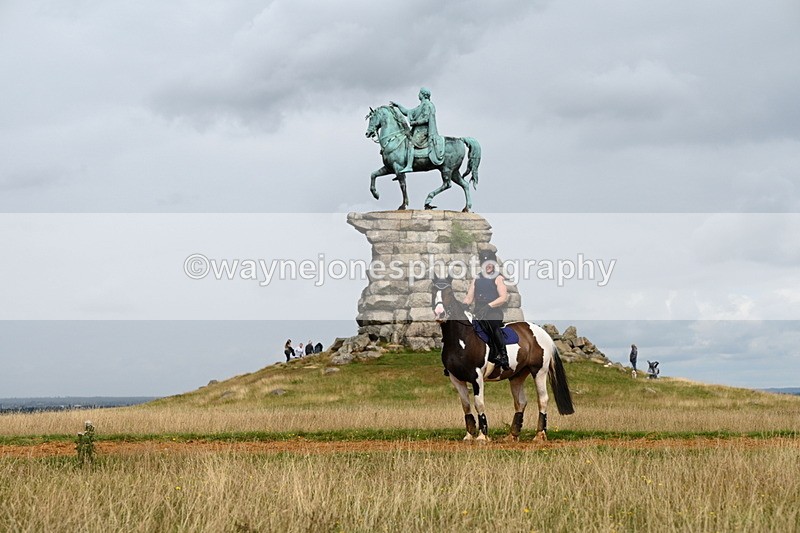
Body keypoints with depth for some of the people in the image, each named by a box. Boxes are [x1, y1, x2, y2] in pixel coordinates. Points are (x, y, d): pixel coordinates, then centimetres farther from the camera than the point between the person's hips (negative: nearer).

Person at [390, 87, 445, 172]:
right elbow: (408, 112, 30)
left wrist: (415, 122, -12)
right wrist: (398, 105, 26)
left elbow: (426, 119, -16)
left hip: (423, 130, -11)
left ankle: (409, 166, -38)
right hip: (418, 130, 11)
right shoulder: (421, 106, 24)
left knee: (411, 144, -26)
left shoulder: (427, 104, -6)